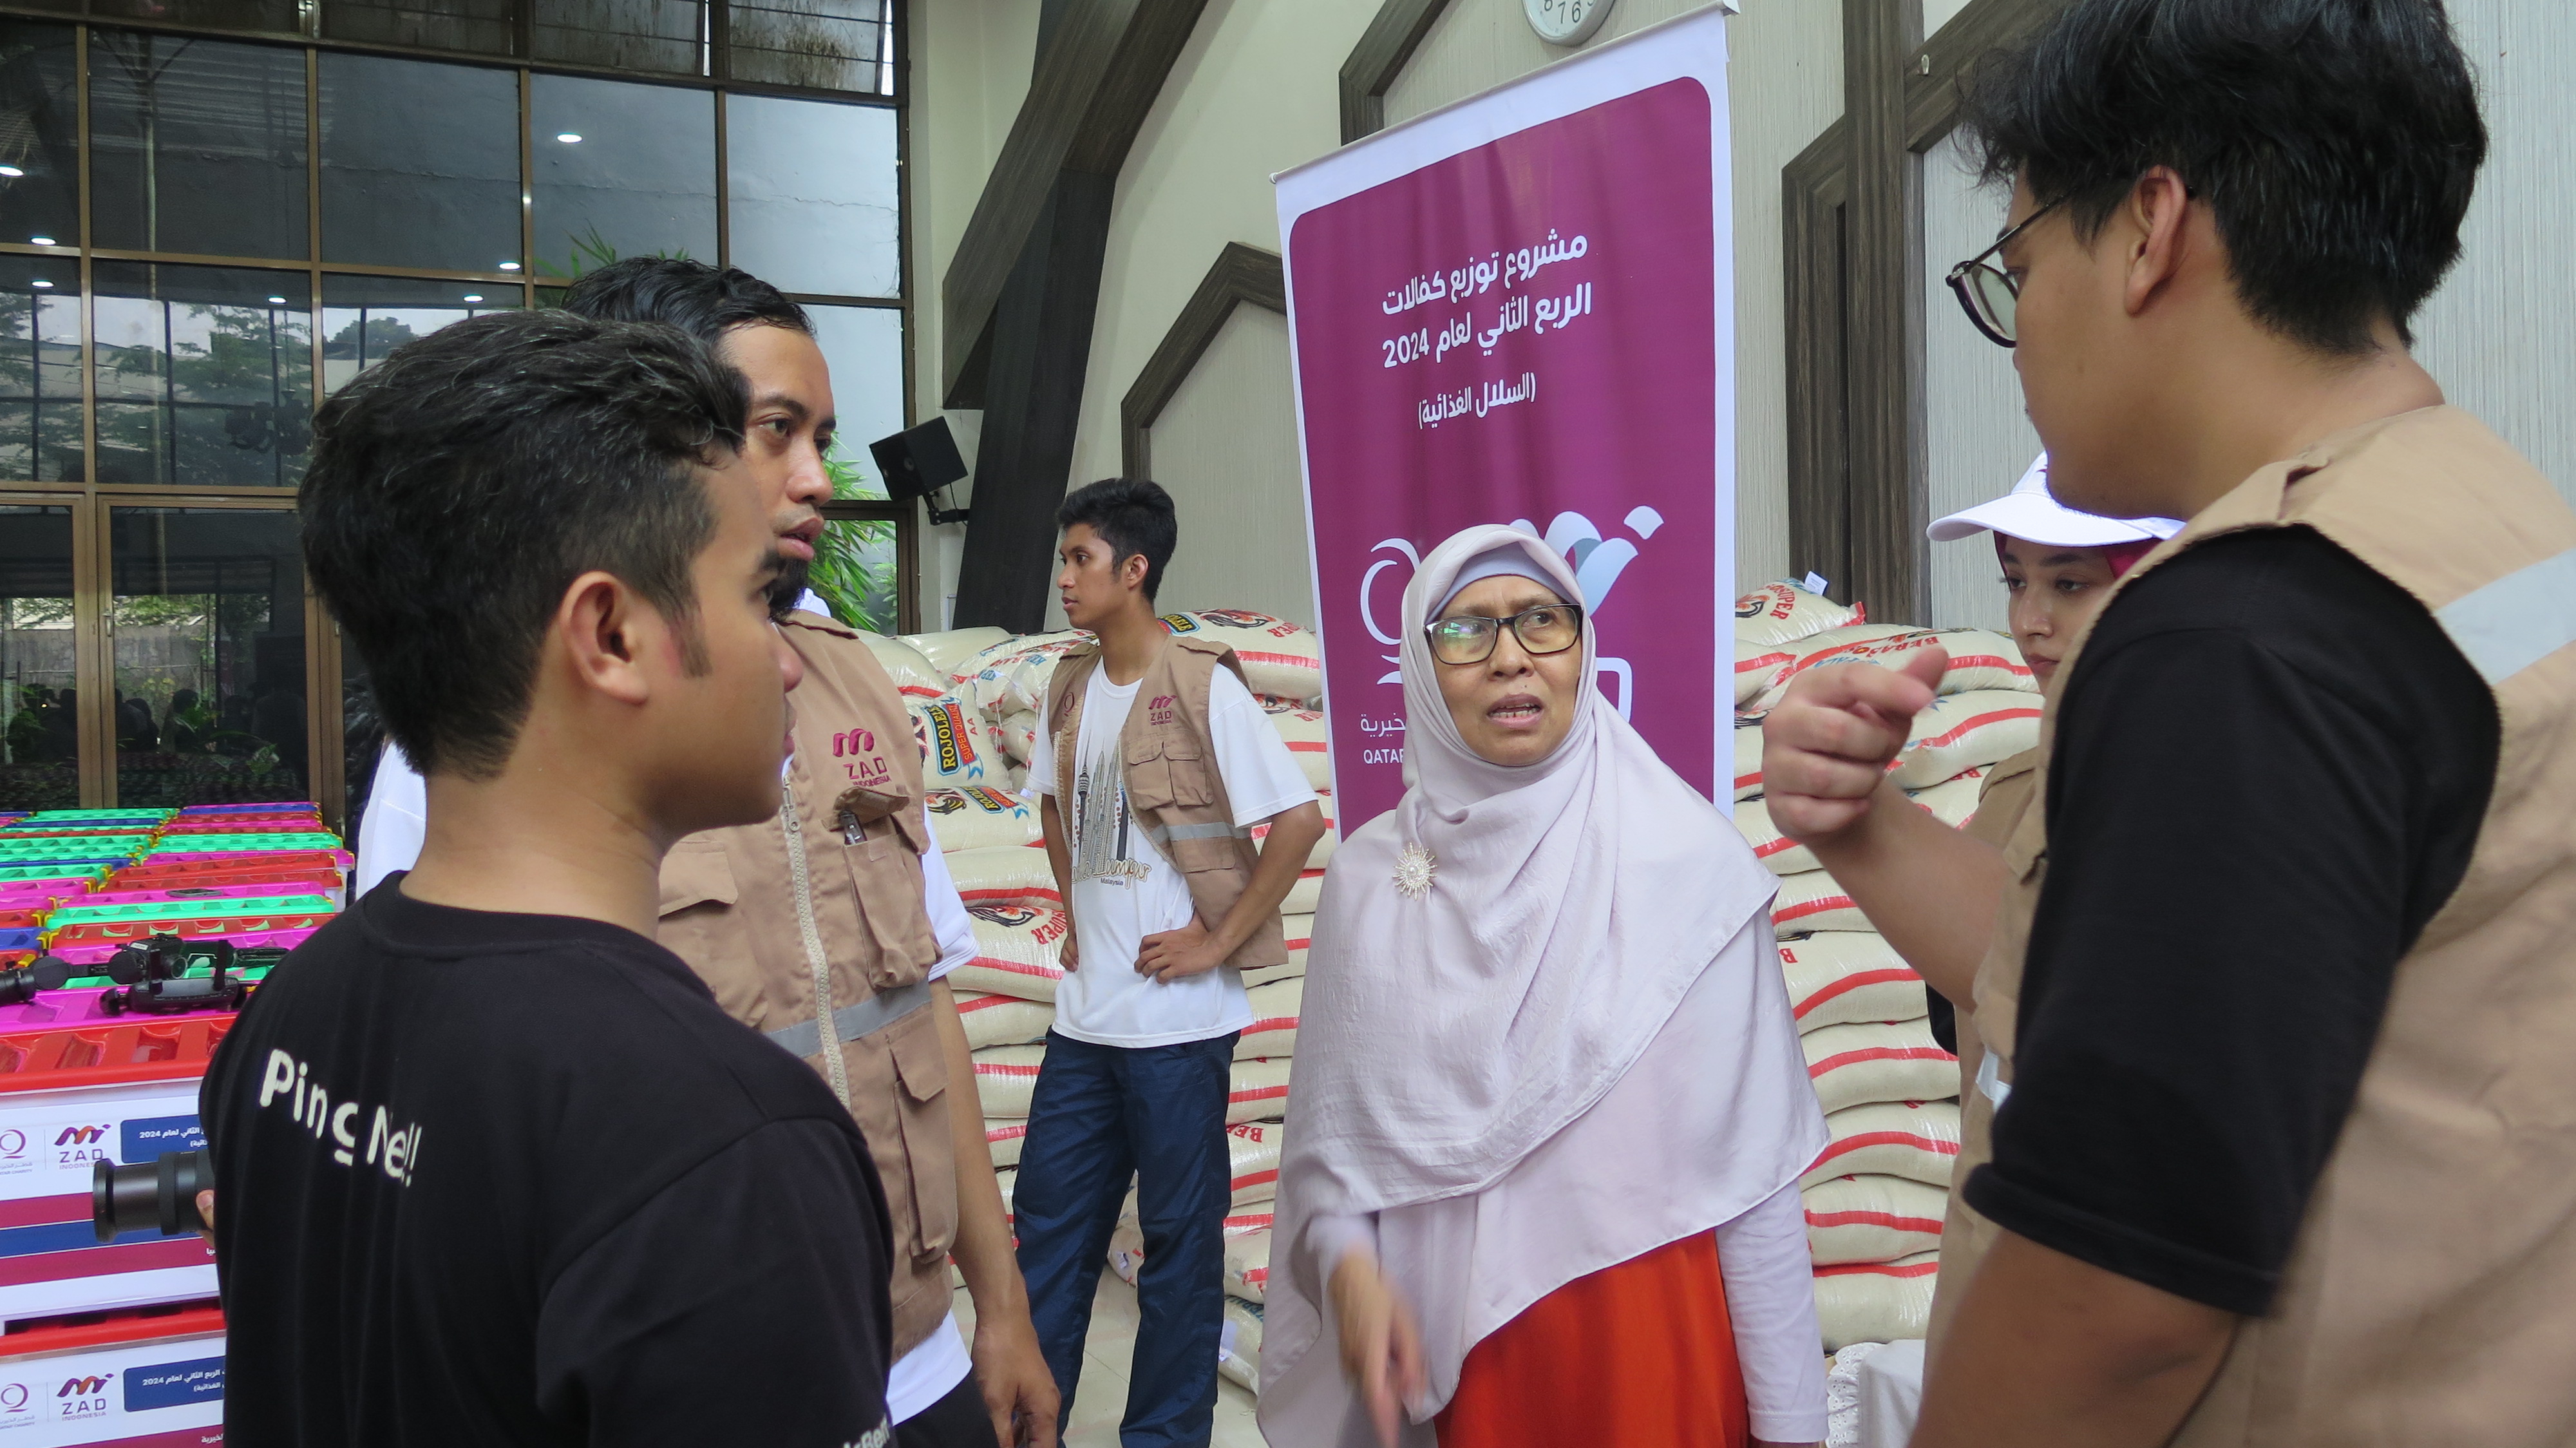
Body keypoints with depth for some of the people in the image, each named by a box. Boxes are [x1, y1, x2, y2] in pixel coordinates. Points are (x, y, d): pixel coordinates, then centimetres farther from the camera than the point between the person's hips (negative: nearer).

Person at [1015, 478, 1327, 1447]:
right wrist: (1073, 915, 13)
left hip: (1176, 1017, -7)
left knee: (1179, 1236, 8)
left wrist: (1219, 942, -14)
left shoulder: (1204, 687, -13)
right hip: (1083, 1012, 7)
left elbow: (1298, 819, -17)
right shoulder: (1069, 689, 8)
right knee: (1049, 1221, 15)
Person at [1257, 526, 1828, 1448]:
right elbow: (1331, 1138, 4)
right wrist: (1349, 1266, -15)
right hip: (1453, 1354, 2)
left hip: (1657, 1337, -2)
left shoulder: (1687, 862, -11)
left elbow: (1751, 1167, -8)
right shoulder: (1368, 877, -3)